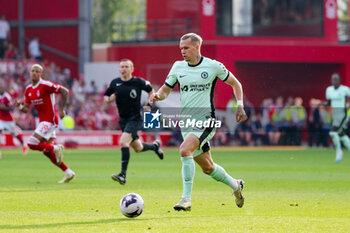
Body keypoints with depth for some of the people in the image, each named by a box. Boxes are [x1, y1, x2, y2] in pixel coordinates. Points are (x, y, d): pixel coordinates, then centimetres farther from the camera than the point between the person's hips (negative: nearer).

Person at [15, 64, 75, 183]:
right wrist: (20, 106, -10)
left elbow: (65, 91, -13)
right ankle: (68, 173, 14)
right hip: (42, 121, 9)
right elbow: (26, 109, 12)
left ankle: (56, 148, -2)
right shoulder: (28, 90, 9)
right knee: (47, 152, 9)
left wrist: (61, 109, -16)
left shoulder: (46, 85, -14)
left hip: (50, 120, -9)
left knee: (32, 144, -18)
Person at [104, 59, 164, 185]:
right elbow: (105, 98, 11)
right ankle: (155, 145, 49)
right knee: (138, 148, 16)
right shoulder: (115, 83, 1)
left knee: (123, 142, -25)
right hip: (123, 119, 5)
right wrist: (109, 99, -11)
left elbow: (150, 90, 9)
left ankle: (123, 175, -23)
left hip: (135, 118, -5)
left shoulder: (138, 82, -8)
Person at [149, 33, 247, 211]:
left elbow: (235, 83, 8)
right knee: (207, 168, 12)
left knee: (184, 150, -29)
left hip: (205, 121, -5)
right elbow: (166, 89, 14)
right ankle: (235, 185, 40)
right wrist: (157, 95, -10)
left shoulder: (213, 66, -4)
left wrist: (240, 105, -3)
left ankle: (186, 199, -26)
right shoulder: (178, 67, 6)